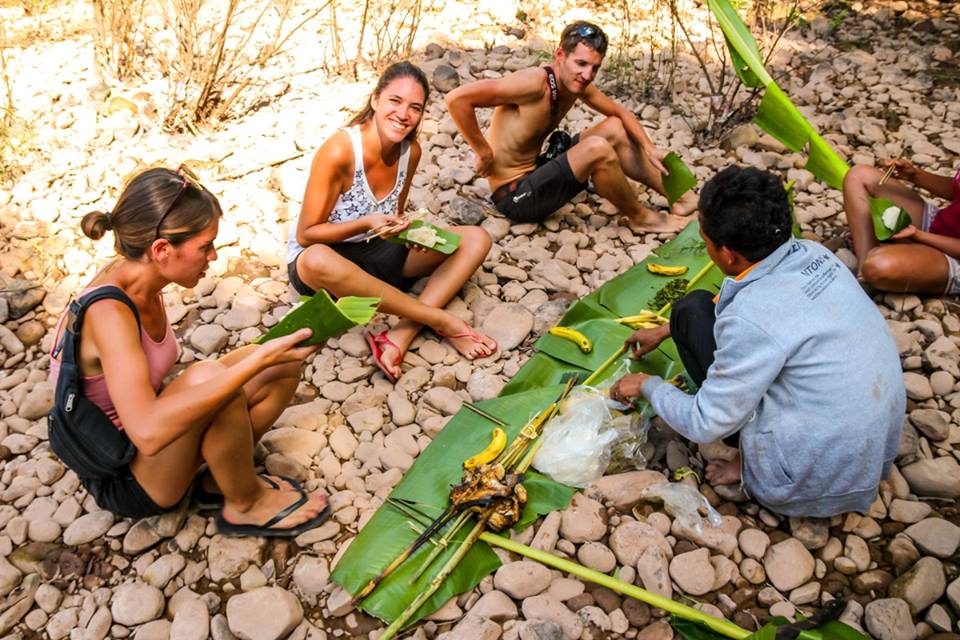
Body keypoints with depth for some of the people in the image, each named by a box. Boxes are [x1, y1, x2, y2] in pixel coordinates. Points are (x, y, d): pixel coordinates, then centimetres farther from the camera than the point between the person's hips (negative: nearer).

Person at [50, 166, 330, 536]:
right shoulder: (108, 311, -30)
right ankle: (246, 505, -10)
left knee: (283, 367, -7)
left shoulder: (134, 275, -6)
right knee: (208, 376, -34)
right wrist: (257, 360, -42)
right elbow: (148, 432, -42)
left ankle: (221, 476, 4)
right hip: (120, 481, -7)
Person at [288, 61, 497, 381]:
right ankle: (440, 320, -31)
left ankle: (402, 335, -27)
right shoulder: (339, 150, -23)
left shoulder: (411, 151, -5)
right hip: (323, 259, -6)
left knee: (476, 239, -9)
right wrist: (367, 224, -32)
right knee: (317, 261, -44)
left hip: (377, 252, 6)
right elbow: (306, 234, -18)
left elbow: (394, 217, 9)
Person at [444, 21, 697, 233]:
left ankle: (677, 198, 16)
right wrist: (483, 152, -23)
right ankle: (641, 218, -1)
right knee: (597, 149, -25)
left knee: (615, 129, 7)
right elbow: (456, 98, -31)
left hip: (536, 173, 9)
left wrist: (650, 149, 0)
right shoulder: (535, 83, -25)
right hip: (513, 195, -9)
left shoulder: (578, 85, 0)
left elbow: (622, 113, 15)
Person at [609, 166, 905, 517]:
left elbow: (705, 425, -15)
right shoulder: (811, 254, -4)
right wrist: (666, 330, 24)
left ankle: (755, 459, 2)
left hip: (816, 478, -7)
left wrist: (649, 385, 3)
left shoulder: (751, 319, -27)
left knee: (693, 310, -6)